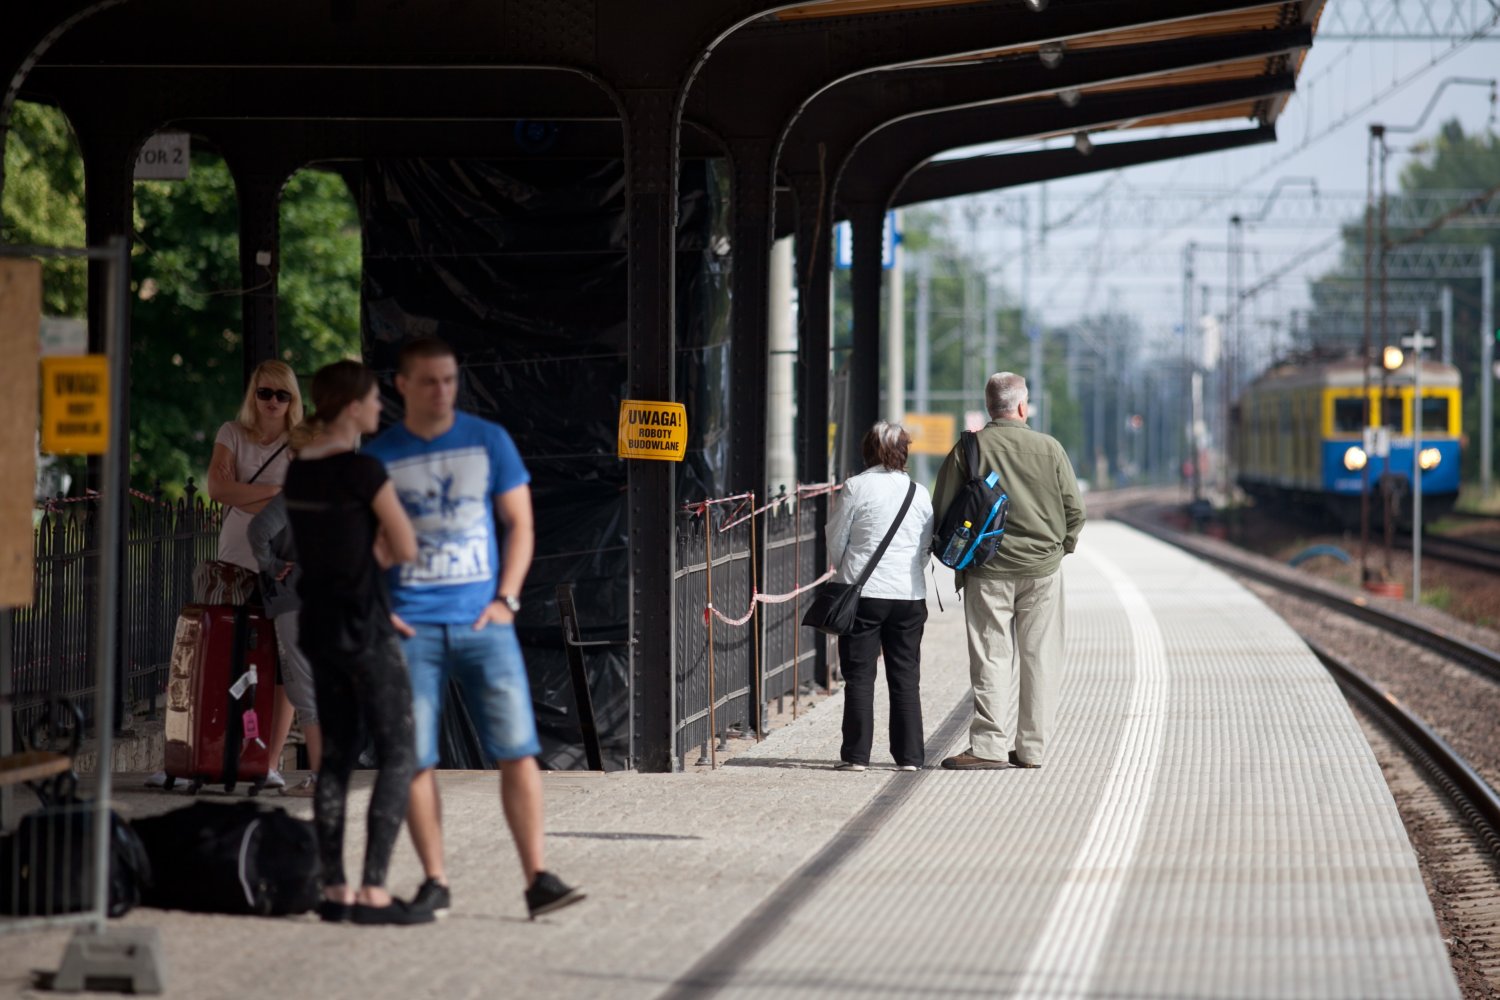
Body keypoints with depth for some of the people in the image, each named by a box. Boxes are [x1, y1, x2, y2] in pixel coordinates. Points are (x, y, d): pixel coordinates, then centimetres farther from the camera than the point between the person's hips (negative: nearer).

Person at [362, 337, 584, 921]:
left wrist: (506, 599, -1)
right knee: (415, 759, -1)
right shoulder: (379, 457, 4)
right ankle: (434, 882, 8)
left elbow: (519, 524, 10)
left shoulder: (489, 442, 7)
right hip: (411, 627, 0)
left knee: (517, 750, -7)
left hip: (482, 621, 0)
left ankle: (537, 878, -5)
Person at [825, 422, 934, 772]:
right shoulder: (920, 493, 5)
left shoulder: (856, 487, -7)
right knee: (906, 677, 9)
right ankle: (909, 755, 8)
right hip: (910, 595, 3)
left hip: (864, 592, -3)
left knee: (859, 676, 2)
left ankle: (856, 754, -1)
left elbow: (835, 541, 0)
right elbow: (927, 548, 13)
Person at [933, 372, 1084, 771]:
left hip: (987, 572, -1)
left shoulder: (966, 450, -3)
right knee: (1039, 658, 7)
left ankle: (991, 746, -6)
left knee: (992, 659, 0)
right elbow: (1074, 509, 1)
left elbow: (943, 512, -1)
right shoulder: (1049, 449, -2)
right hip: (1042, 568, 1)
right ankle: (1032, 748, 10)